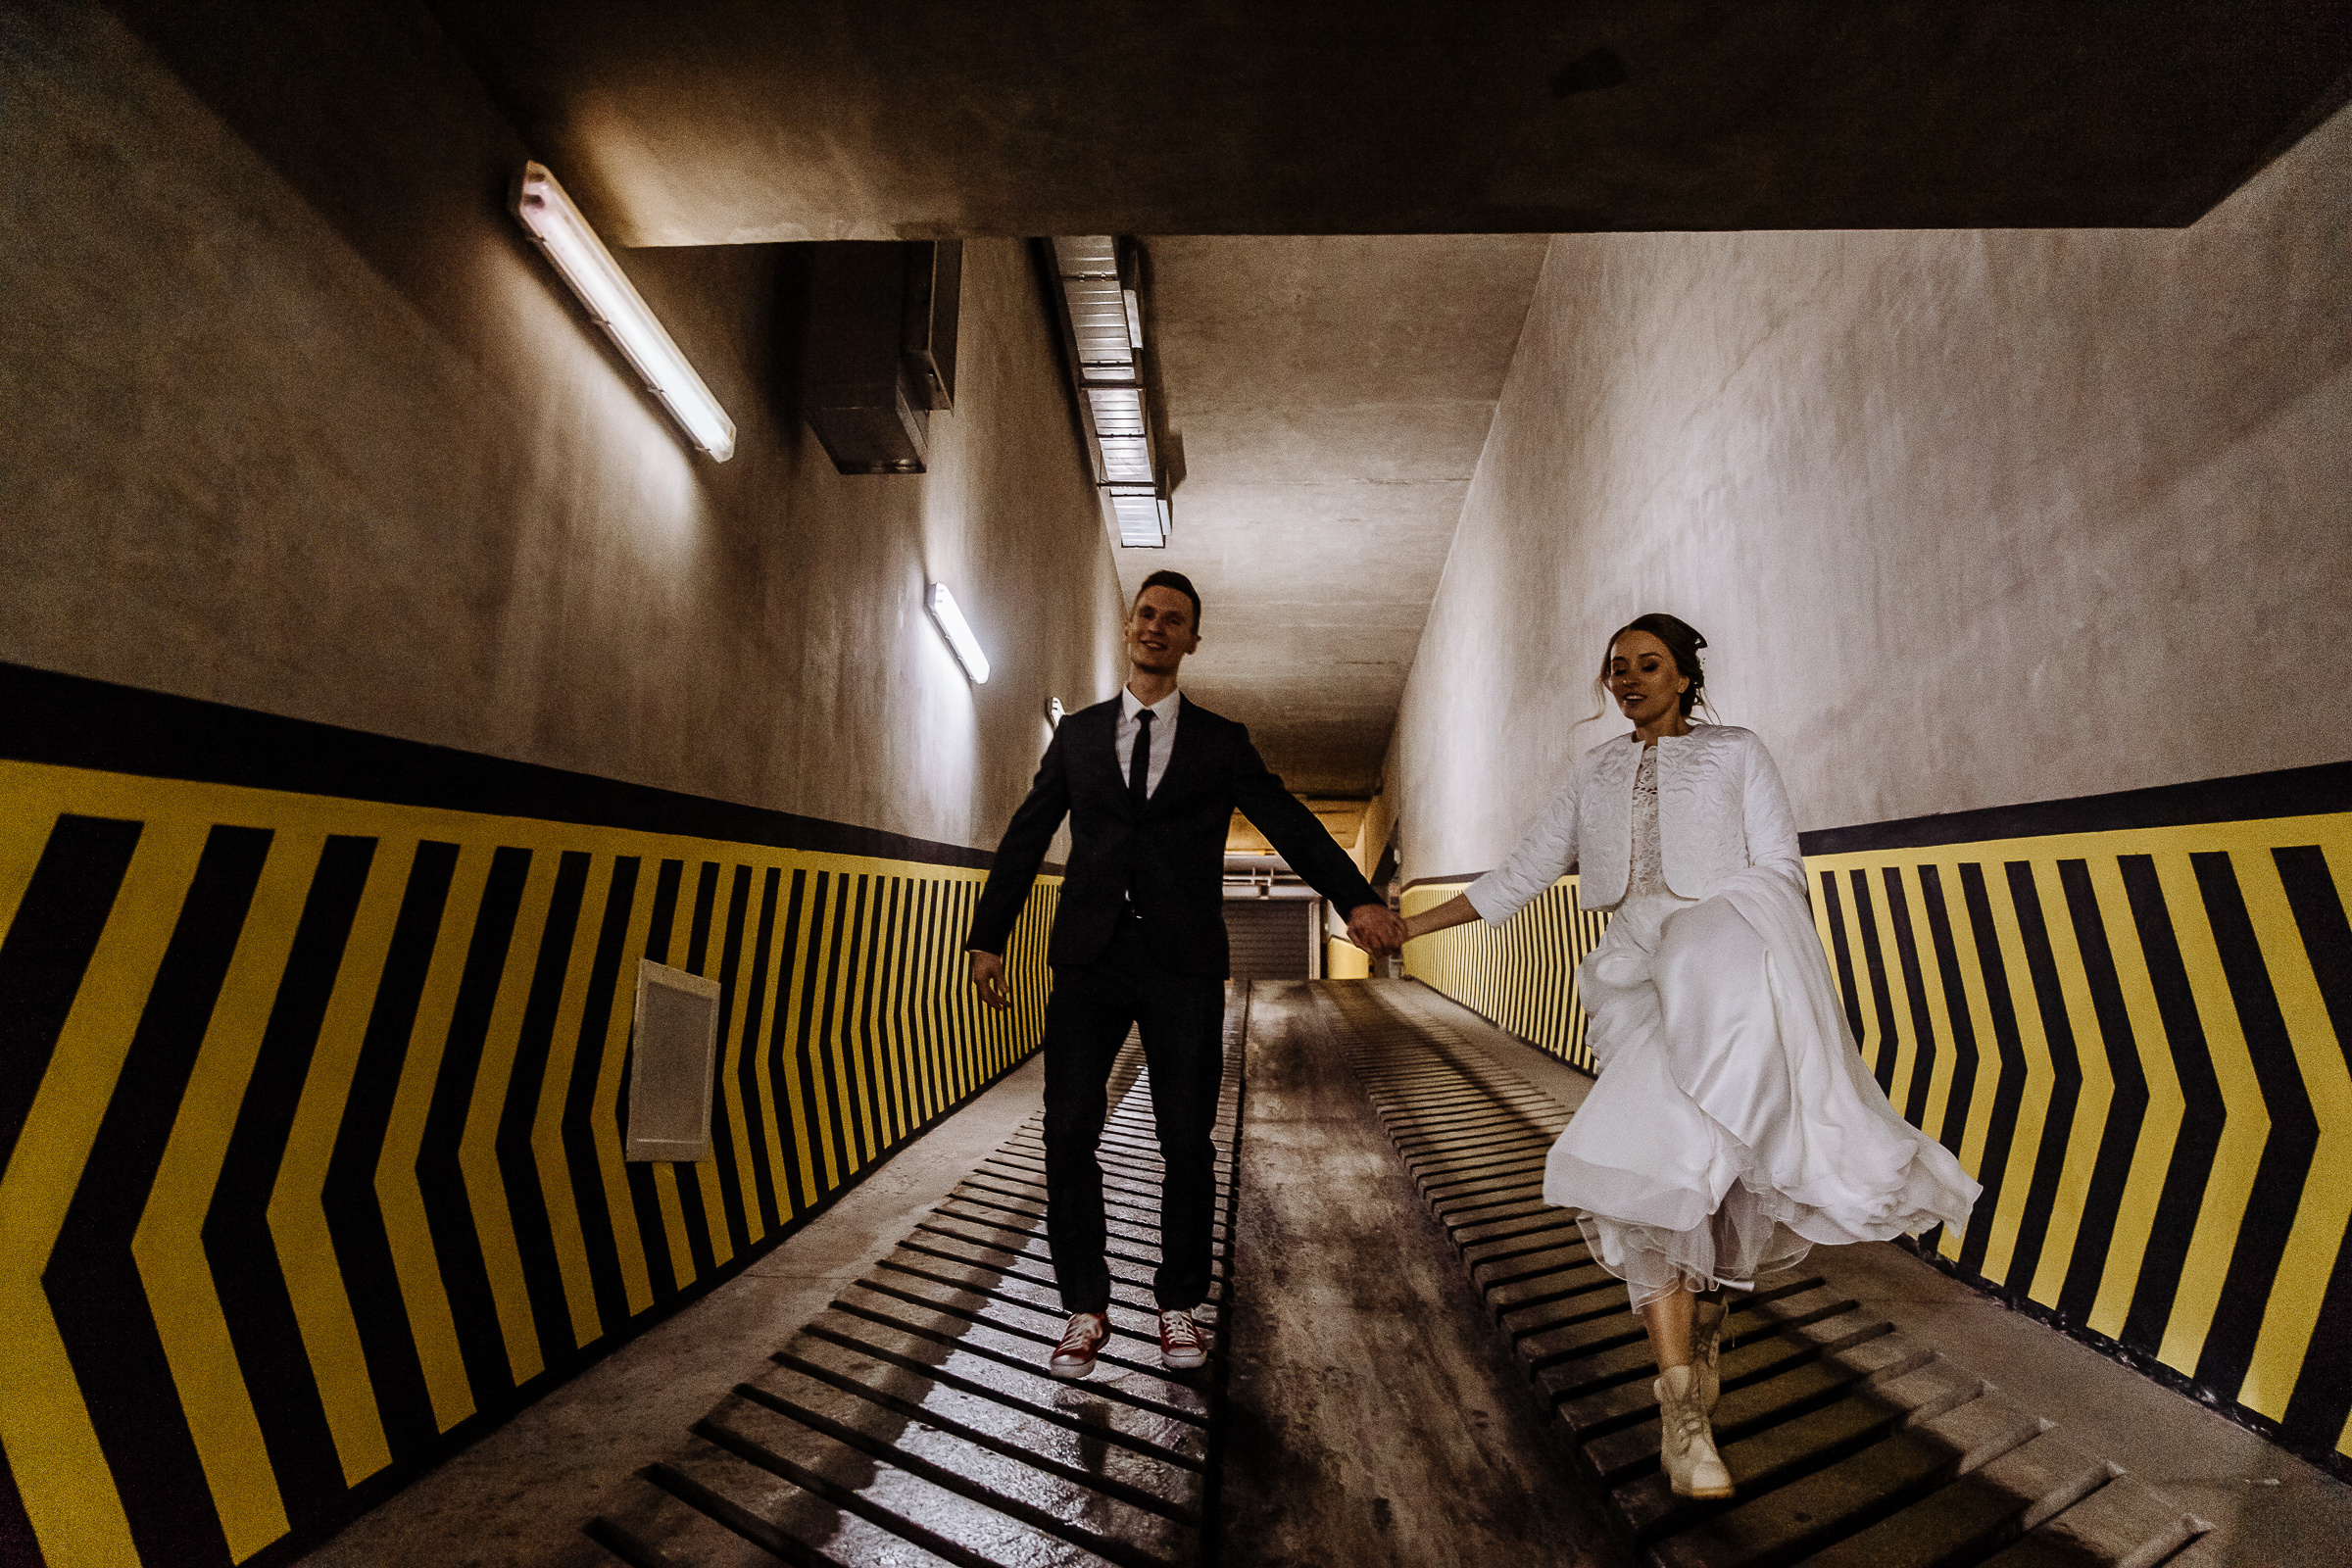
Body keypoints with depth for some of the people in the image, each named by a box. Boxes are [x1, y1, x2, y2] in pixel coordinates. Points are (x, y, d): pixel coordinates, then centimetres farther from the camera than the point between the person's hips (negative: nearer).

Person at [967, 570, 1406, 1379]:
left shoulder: (1221, 741, 7)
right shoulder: (1078, 733, 11)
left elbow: (1290, 824, -2)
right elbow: (1026, 836, 10)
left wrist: (1356, 897, -17)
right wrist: (988, 937, 5)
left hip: (1184, 964, -1)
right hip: (1089, 957, 1)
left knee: (1187, 1142, 8)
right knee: (1068, 1133, 4)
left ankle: (1178, 1302, 31)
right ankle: (1085, 1306, 25)